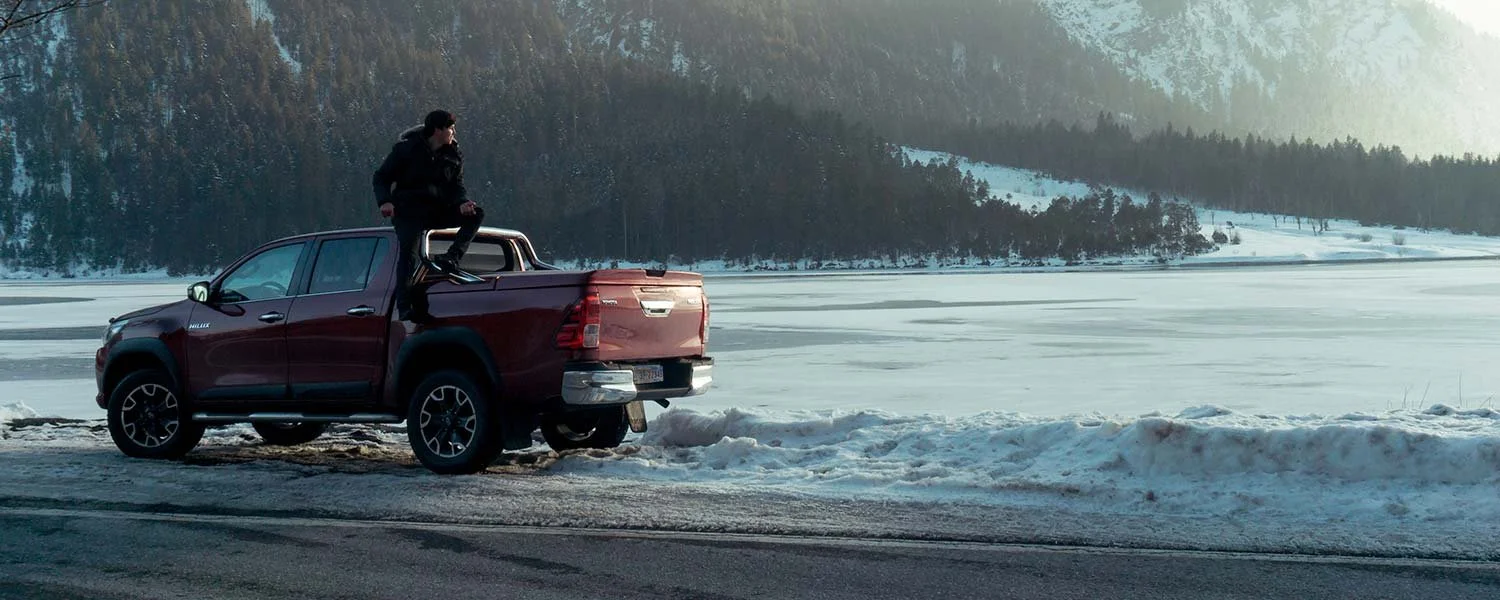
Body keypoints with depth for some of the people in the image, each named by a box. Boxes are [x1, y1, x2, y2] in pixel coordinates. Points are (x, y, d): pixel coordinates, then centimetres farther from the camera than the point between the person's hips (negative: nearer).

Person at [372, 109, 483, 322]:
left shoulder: (453, 155, 9)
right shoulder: (406, 149, -4)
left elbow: (456, 185, 7)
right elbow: (381, 177, 0)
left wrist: (462, 202, -17)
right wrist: (385, 201, -19)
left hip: (438, 210, 5)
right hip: (409, 212, -5)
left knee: (476, 214, -14)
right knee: (410, 254, -21)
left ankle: (451, 258, -19)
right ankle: (405, 307, -23)